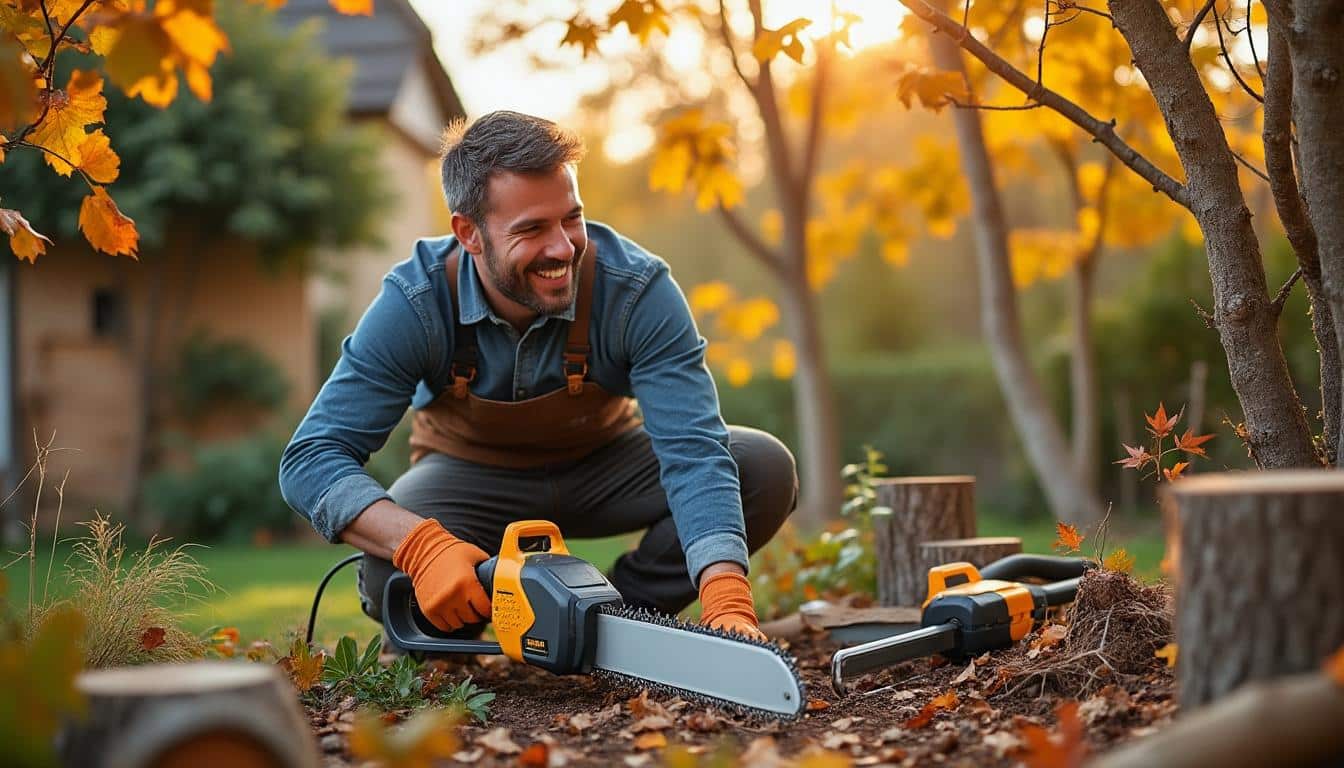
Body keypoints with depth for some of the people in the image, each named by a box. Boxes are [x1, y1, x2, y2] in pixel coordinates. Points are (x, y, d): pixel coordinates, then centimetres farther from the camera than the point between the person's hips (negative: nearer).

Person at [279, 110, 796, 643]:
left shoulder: (638, 289, -30)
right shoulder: (416, 303, -29)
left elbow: (694, 452, -38)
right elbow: (311, 460, -32)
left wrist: (727, 606, -54)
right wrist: (422, 546, -50)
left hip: (604, 463, 1)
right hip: (471, 475, -1)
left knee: (766, 471, -22)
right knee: (388, 578, -33)